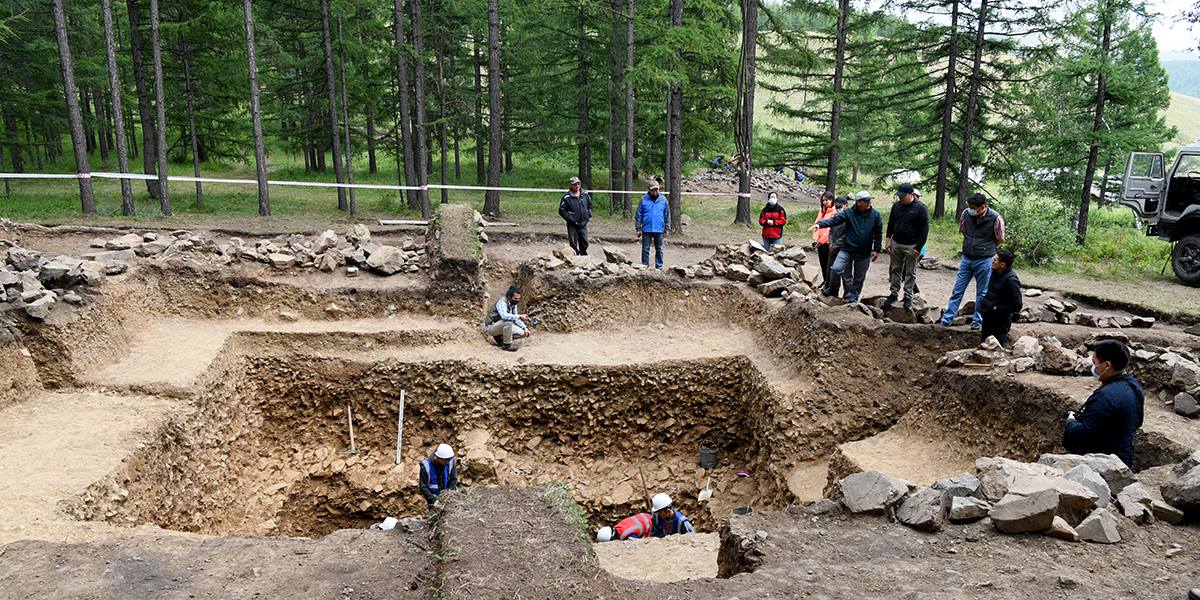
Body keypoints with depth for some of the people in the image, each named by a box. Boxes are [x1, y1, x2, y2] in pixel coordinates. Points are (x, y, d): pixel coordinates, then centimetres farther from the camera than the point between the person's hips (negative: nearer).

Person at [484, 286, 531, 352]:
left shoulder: (514, 304, 2)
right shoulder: (502, 302, -23)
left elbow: (515, 319, 12)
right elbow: (504, 316, -42)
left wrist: (525, 328, -2)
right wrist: (520, 316, -46)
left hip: (502, 326, 8)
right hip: (490, 327, -8)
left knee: (522, 333, -4)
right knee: (508, 321, -35)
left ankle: (499, 338, 11)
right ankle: (507, 344, -19)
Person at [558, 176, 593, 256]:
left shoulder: (585, 194, 4)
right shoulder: (567, 197, -11)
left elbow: (589, 205, 20)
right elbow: (561, 210, -8)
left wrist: (589, 215, 8)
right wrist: (571, 219, -13)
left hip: (583, 223, 4)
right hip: (572, 225, -4)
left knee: (584, 243, 10)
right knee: (573, 243, 1)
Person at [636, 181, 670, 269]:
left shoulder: (663, 200, 3)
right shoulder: (644, 200, -1)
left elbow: (667, 215, 7)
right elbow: (638, 215, 2)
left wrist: (667, 229, 5)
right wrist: (638, 228, -1)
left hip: (659, 229, 1)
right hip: (647, 229, -1)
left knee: (659, 250, 8)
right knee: (645, 249, 4)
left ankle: (659, 267, 15)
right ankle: (645, 266, 12)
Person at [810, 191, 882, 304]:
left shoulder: (875, 215, -1)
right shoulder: (848, 213, -5)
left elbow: (878, 233, 4)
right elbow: (834, 220, -15)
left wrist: (876, 249, 0)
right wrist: (820, 224, -31)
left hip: (864, 253, 1)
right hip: (847, 249, -1)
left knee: (859, 278, 9)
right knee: (836, 269, -15)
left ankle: (852, 297, 24)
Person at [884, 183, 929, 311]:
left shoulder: (920, 208, -11)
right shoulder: (896, 205, 4)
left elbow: (924, 229, -10)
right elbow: (891, 223, 15)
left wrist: (918, 248, -14)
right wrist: (889, 239, 7)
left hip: (911, 247, -5)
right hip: (896, 243, 5)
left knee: (910, 273, 4)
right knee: (895, 270, 11)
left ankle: (908, 297, 11)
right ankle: (894, 294, 20)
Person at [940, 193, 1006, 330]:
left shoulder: (995, 219, -16)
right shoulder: (966, 213, -8)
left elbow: (999, 240, -1)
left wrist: (985, 248, 8)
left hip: (984, 261, -3)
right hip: (966, 258, 3)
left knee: (982, 293, 9)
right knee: (957, 290, 6)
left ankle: (977, 320, 22)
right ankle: (947, 318, 12)